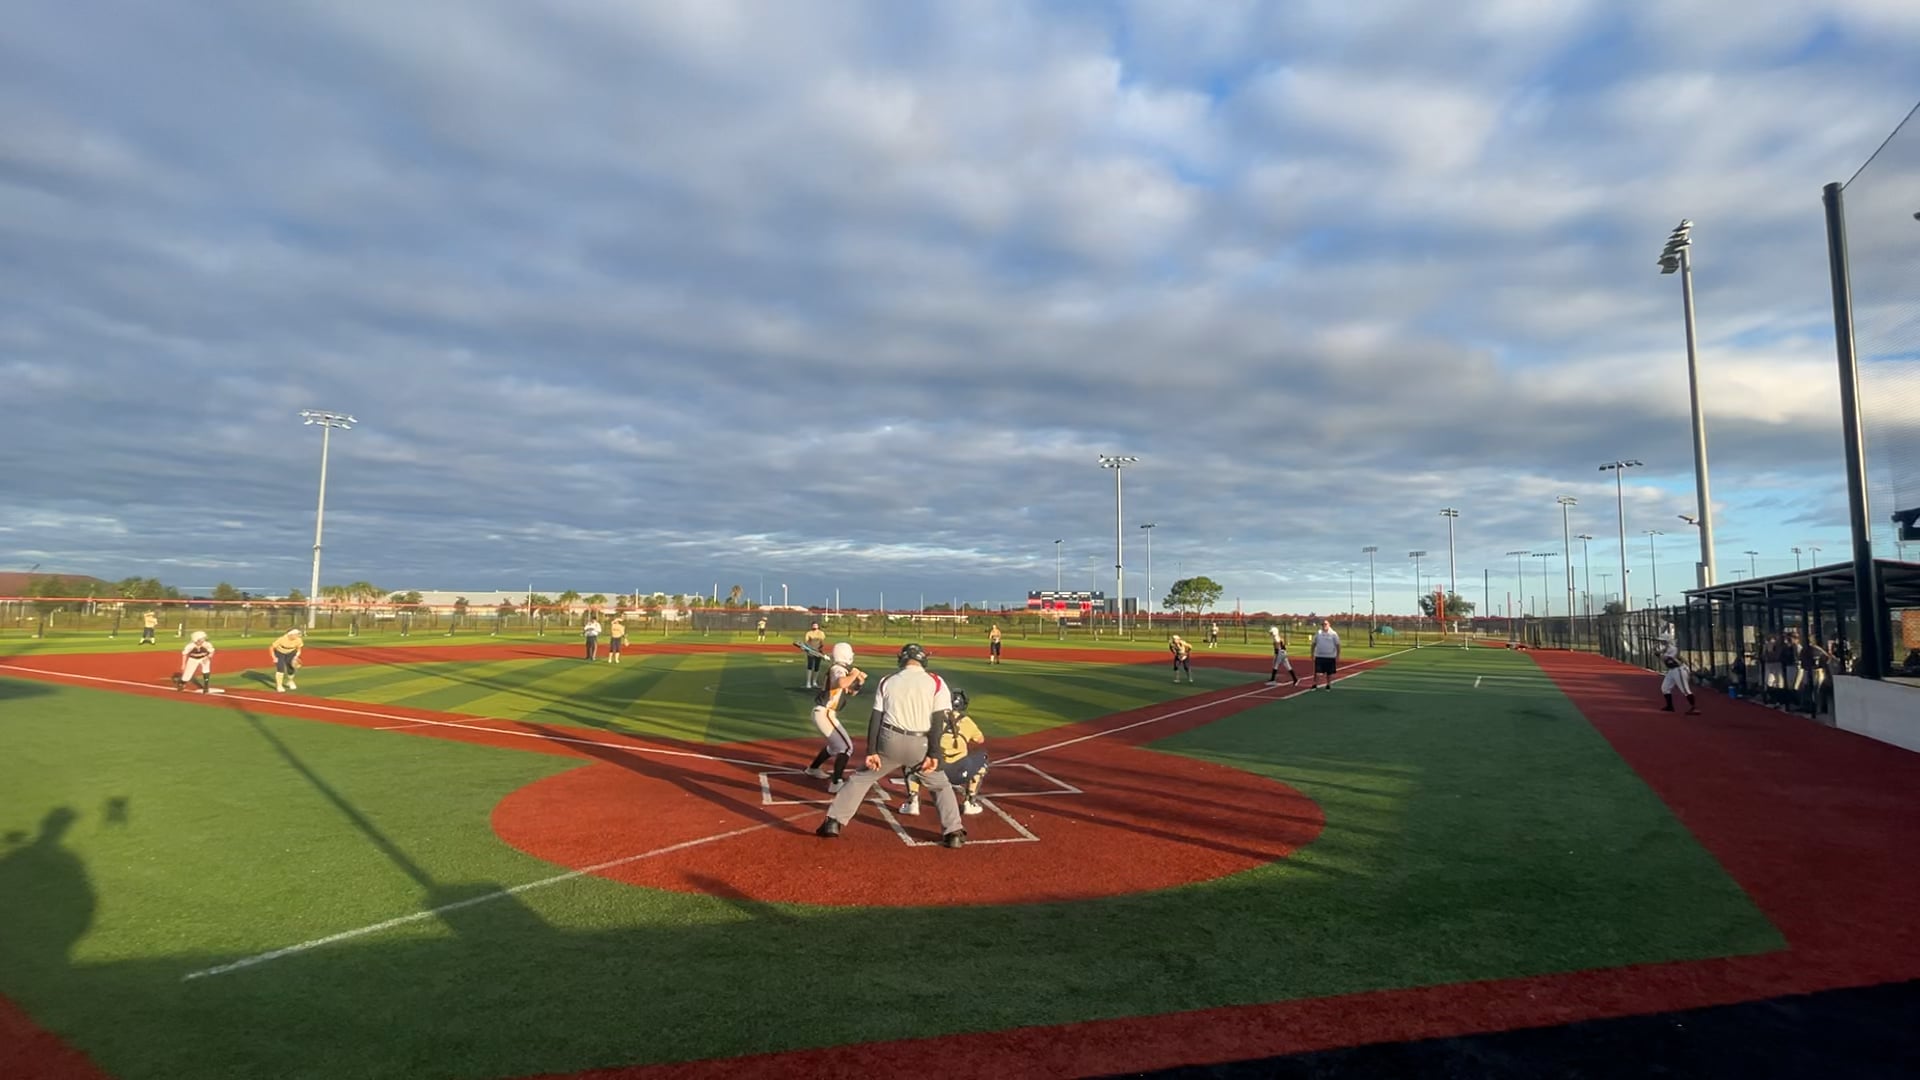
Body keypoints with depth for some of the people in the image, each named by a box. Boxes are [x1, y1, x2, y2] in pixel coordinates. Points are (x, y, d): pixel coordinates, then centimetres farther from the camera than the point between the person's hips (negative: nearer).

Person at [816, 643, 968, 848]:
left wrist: (871, 751, 2)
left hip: (889, 741, 1)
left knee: (860, 778, 20)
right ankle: (953, 833, 11)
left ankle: (833, 822, 16)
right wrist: (933, 754, -8)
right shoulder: (936, 683, 3)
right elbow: (938, 720, -6)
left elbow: (875, 717, 3)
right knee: (942, 785, 20)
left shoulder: (888, 681, 10)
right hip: (920, 746, -1)